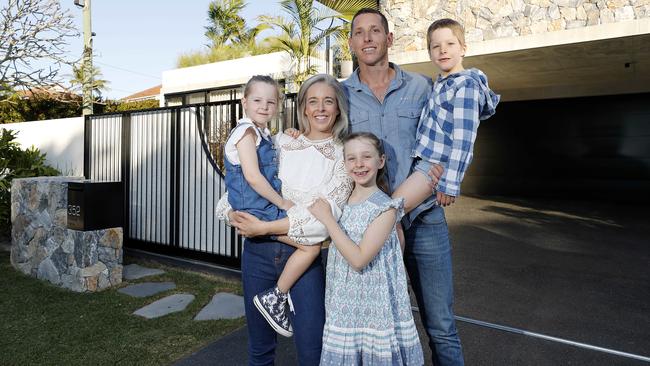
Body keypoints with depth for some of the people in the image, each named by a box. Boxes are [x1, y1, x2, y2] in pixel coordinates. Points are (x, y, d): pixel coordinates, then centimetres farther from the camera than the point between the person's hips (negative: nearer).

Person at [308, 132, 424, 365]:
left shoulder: (385, 207, -15)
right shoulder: (340, 199, 2)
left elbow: (359, 259, -21)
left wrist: (326, 218, -18)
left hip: (374, 305, -5)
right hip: (343, 304, 5)